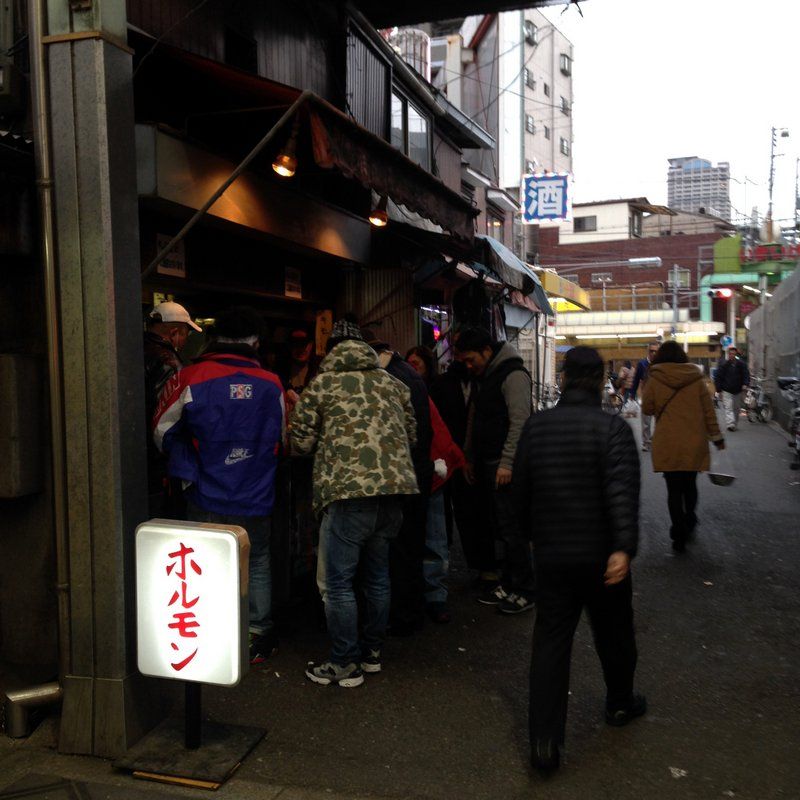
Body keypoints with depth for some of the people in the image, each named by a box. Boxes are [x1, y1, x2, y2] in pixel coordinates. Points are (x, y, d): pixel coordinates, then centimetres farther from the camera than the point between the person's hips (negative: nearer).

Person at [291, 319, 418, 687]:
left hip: (349, 491, -6)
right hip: (394, 489, 6)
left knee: (337, 582, 5)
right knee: (377, 574, 19)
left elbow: (301, 441, 4)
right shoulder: (391, 382, 15)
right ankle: (372, 652, 30)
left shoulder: (321, 384, 2)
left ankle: (345, 664, 11)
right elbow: (411, 434, 21)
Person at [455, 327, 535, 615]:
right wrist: (469, 458, 19)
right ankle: (509, 584, 21)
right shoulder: (484, 377, 17)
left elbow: (520, 422, -19)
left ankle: (525, 591, 5)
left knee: (512, 528, -5)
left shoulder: (513, 375, -12)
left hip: (505, 466, -9)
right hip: (486, 463, 9)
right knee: (499, 527, 12)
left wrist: (507, 463, -22)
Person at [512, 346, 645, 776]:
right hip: (601, 555, -2)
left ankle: (544, 741, 3)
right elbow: (622, 491, -23)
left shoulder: (535, 426, 1)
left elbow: (520, 489, 8)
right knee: (613, 632, 20)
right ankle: (620, 703, 42)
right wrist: (624, 547, -27)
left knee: (550, 641, 5)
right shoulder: (612, 427, -11)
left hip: (551, 556, 2)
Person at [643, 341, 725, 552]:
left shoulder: (655, 380, -7)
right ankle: (689, 522, 38)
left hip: (667, 445, -2)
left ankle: (679, 536, 6)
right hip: (694, 443, 3)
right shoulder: (696, 379, -1)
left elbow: (646, 409, 0)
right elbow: (708, 411, 2)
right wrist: (716, 437, 10)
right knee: (690, 485, 22)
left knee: (674, 489, 5)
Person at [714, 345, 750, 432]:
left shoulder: (741, 364, 2)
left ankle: (735, 424, 25)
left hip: (738, 391, 3)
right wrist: (719, 389, -5)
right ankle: (731, 424, -23)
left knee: (737, 408, 12)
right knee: (728, 408, -14)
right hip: (727, 391, -3)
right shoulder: (723, 364, -4)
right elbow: (717, 377, 0)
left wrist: (745, 384, -16)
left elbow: (746, 375, 3)